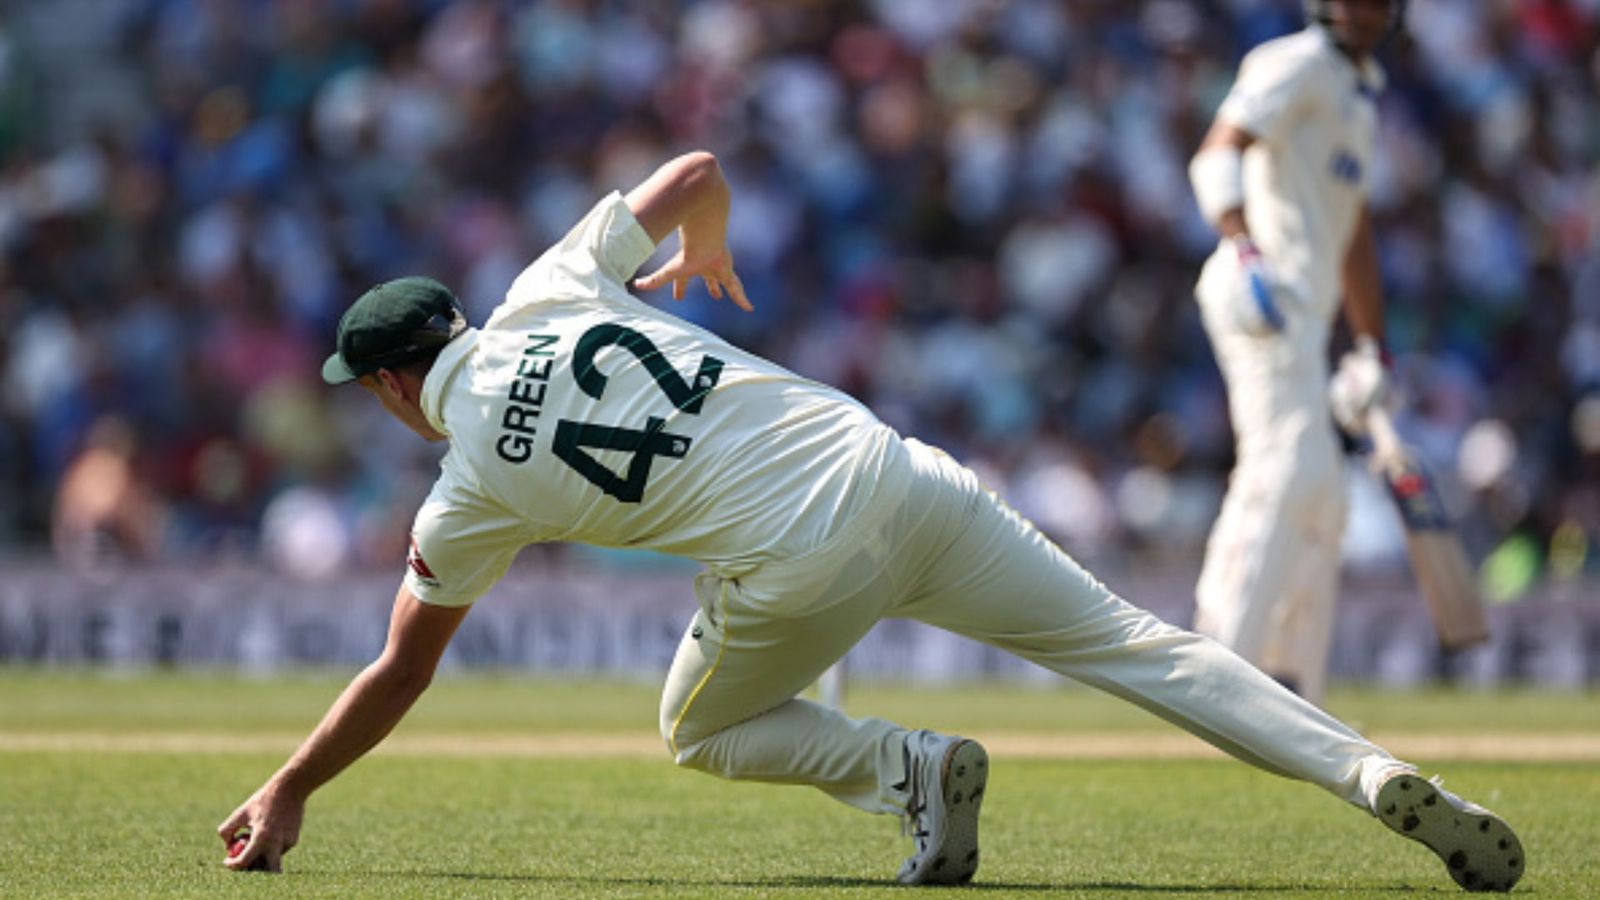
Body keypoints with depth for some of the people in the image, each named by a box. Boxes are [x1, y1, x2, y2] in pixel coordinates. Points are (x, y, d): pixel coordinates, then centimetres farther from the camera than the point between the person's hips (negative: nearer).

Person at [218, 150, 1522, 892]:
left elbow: (399, 674, 15)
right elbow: (699, 170, 22)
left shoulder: (470, 490, 6)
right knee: (1134, 643, 6)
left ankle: (908, 762, -2)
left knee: (704, 731, 26)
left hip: (799, 567, -4)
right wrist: (706, 254, 45)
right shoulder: (554, 288, 13)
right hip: (893, 471, 4)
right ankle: (1371, 773, -13)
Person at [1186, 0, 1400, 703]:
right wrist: (1243, 248, -37)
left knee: (1319, 502, 11)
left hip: (1304, 315, 10)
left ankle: (1292, 703, 15)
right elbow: (1218, 152, -20)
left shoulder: (1361, 95, 25)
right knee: (1293, 473, -19)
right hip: (1263, 298, -10)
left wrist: (1372, 349, 30)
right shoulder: (1297, 64, -5)